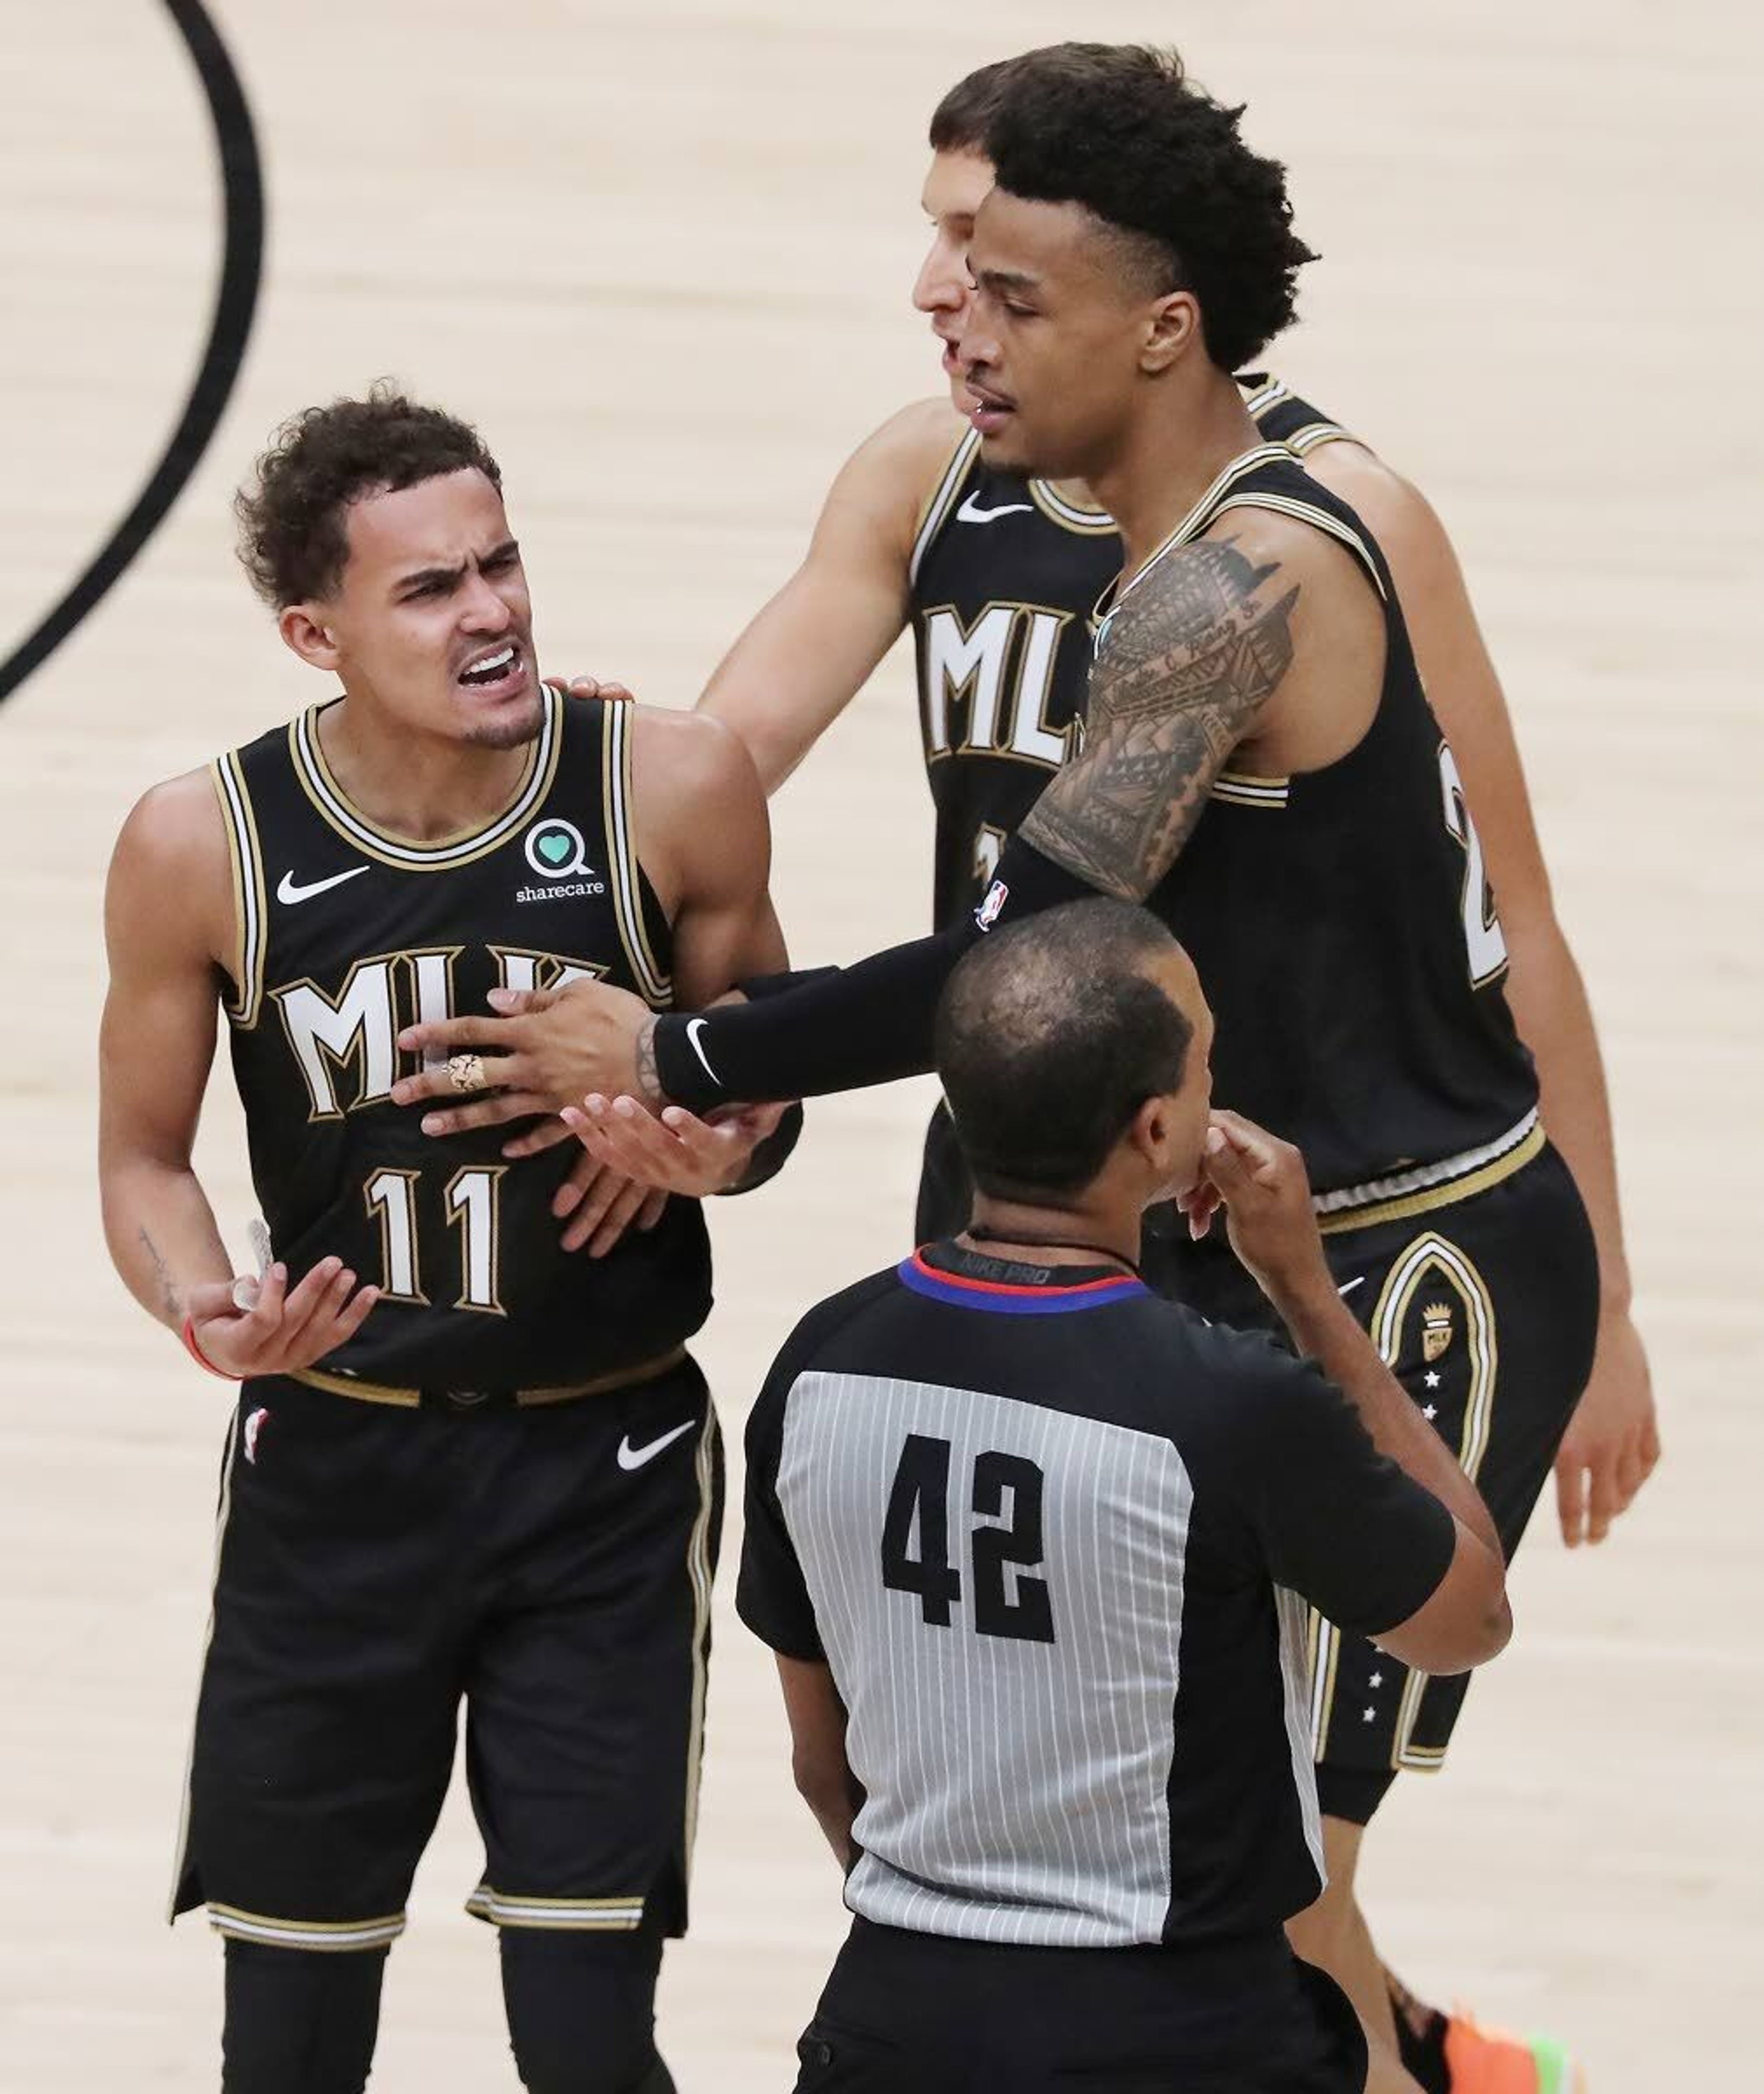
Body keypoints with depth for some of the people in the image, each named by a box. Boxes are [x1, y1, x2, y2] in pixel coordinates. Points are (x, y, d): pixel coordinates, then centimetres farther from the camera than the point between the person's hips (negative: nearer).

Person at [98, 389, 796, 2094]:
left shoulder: (672, 789, -11)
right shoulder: (203, 847, -10)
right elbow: (145, 1157, 3)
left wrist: (722, 1137, -18)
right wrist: (200, 1306, -18)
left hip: (609, 1473, -1)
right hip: (333, 1468, 1)